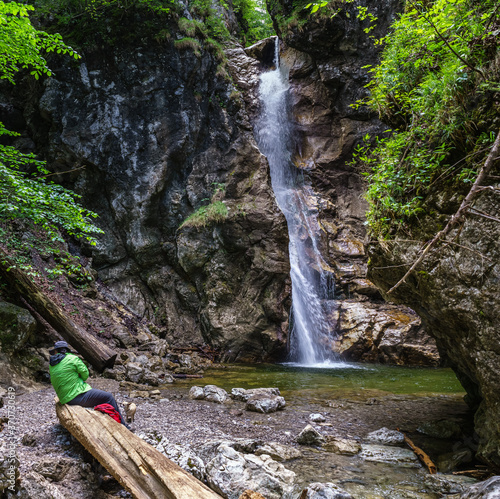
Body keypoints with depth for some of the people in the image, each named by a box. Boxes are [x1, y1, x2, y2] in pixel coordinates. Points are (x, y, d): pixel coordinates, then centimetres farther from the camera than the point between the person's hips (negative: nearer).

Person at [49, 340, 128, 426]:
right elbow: (85, 374, -2)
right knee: (109, 397, 2)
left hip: (65, 399, 8)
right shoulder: (72, 358, -8)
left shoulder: (51, 365, 11)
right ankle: (122, 425, 5)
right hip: (78, 396, -8)